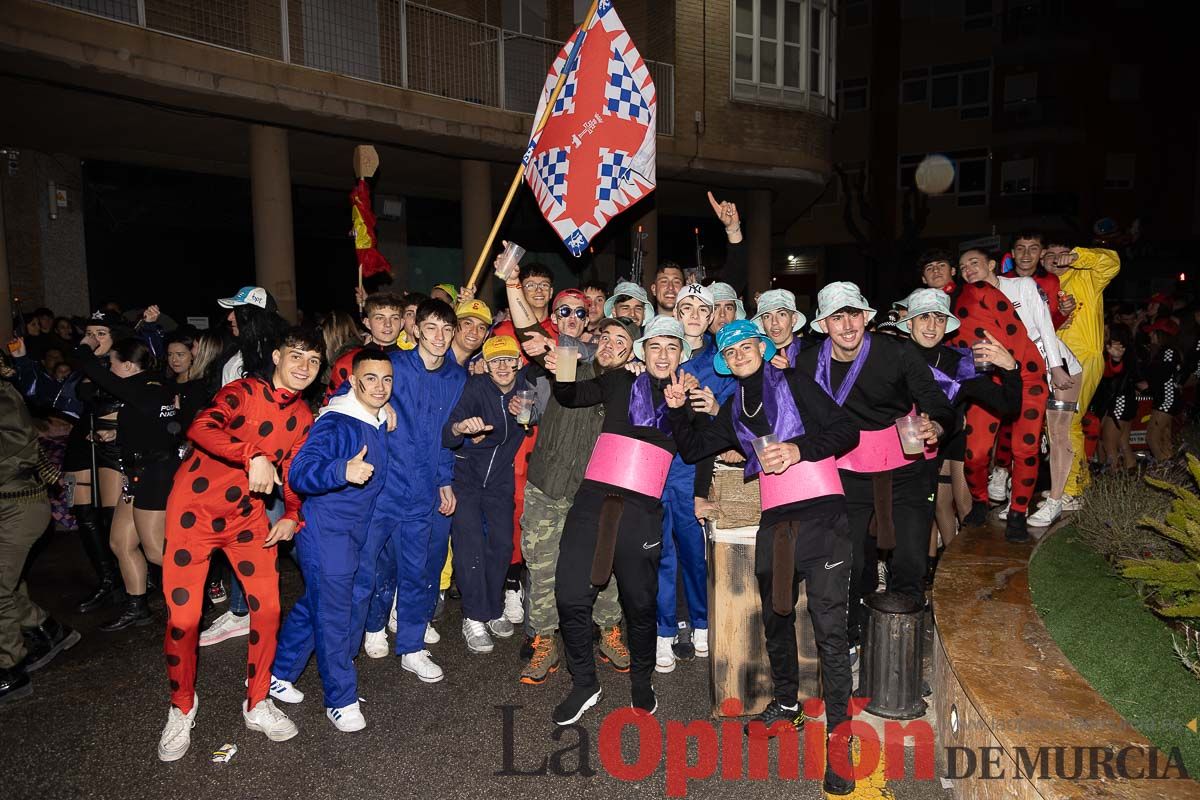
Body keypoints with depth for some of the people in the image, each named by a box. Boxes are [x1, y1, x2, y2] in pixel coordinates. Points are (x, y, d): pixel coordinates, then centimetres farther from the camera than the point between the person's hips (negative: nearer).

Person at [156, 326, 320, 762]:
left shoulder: (304, 418, 5)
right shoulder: (243, 391, -13)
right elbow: (201, 428, -31)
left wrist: (292, 516, -2)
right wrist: (254, 457, -42)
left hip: (248, 516, 5)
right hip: (195, 510, -5)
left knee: (267, 608, 0)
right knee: (182, 617, -3)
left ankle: (257, 705, 20)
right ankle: (181, 710, 22)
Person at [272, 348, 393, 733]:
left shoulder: (380, 422, 4)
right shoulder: (334, 423, -21)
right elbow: (298, 474, -30)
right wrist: (343, 470, -44)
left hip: (355, 531, 8)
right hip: (326, 531, -8)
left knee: (314, 605, 18)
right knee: (333, 614, -2)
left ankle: (277, 674, 34)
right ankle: (341, 700, 12)